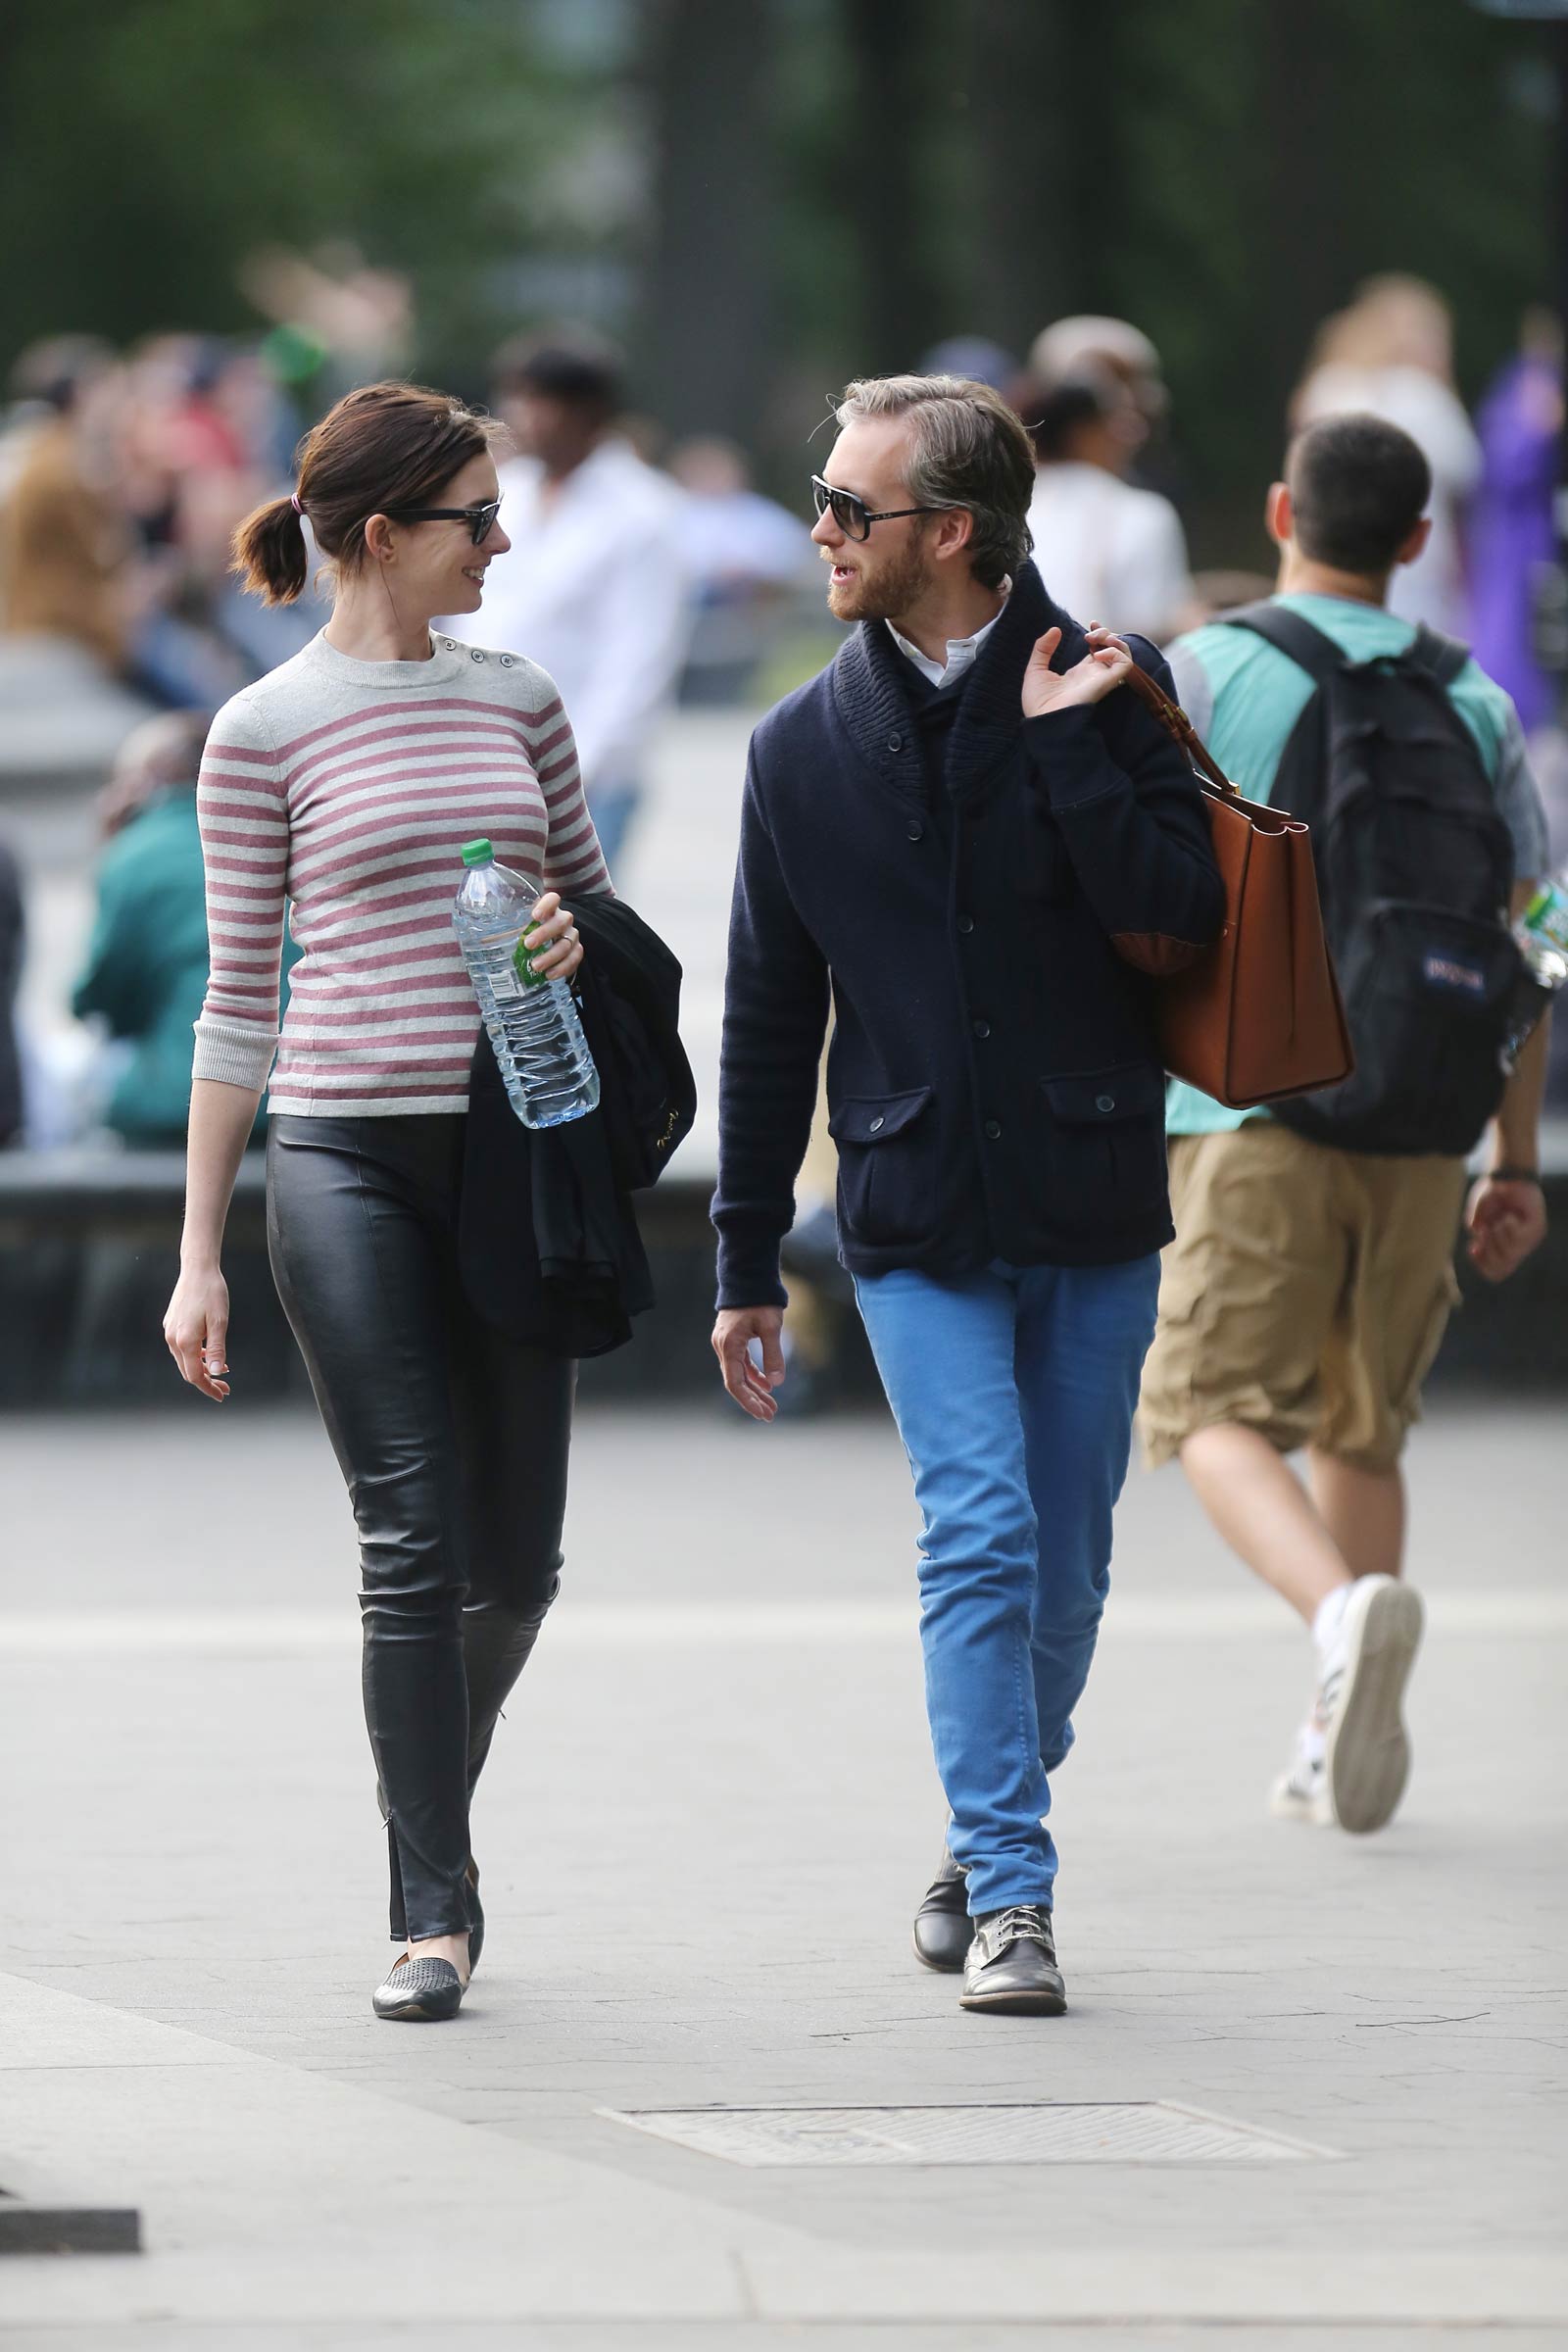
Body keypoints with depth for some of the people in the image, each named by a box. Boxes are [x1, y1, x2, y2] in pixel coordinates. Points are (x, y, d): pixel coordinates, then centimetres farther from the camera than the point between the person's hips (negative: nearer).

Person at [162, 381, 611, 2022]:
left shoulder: (515, 700, 11)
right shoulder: (267, 733, -1)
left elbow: (597, 897, 22)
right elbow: (239, 994, 2)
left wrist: (574, 941, -5)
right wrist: (199, 1254, 1)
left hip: (513, 1145, 4)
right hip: (346, 1151, -4)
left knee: (516, 1559, 5)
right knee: (414, 1544, -9)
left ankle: (433, 1800, 31)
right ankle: (433, 1908, -3)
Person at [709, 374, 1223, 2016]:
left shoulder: (1109, 695, -1)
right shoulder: (806, 749, 5)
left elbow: (1184, 916, -13)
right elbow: (768, 1019, 10)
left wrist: (1063, 743, -18)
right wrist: (745, 1261, 11)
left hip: (1093, 1209, 0)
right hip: (916, 1218, 0)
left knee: (1064, 1573, 6)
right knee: (982, 1541, -13)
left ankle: (983, 1858, 26)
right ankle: (1008, 1896, -12)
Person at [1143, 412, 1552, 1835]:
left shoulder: (1207, 674, -1)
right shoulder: (1473, 703, 8)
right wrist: (1517, 1161, 12)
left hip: (1256, 1098, -3)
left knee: (1224, 1412, -2)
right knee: (1363, 1425, 15)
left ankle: (1345, 1606, -31)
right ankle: (1347, 1749, 14)